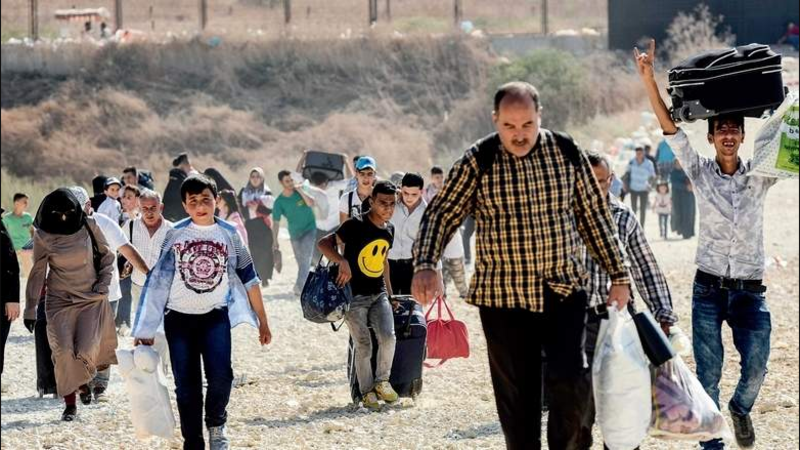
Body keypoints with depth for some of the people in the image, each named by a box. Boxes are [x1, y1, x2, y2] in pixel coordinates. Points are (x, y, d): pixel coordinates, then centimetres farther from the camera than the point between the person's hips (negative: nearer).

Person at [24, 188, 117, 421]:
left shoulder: (89, 226, -5)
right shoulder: (43, 236, -6)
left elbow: (107, 255, 9)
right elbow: (37, 273, 0)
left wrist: (103, 283, -3)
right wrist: (30, 309, 1)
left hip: (92, 298, 0)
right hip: (60, 300, 0)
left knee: (87, 351, -11)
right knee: (64, 352, -11)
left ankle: (83, 380, 24)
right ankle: (70, 404, 2)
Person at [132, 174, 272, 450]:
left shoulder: (228, 233, -1)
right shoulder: (175, 235, -2)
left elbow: (248, 278, 7)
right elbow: (159, 280, 1)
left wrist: (262, 321, 9)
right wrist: (146, 329, -1)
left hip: (215, 316, 0)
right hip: (179, 317, 0)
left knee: (220, 376, -18)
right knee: (186, 387, 1)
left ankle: (216, 424, 9)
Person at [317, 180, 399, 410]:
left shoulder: (389, 229, 8)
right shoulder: (356, 225, -14)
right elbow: (324, 243, -17)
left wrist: (390, 293, 24)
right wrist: (342, 261, -32)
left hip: (379, 294, 5)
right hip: (355, 295, -5)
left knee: (388, 337, -15)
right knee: (363, 346, -5)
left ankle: (382, 381, 4)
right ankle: (367, 392, 8)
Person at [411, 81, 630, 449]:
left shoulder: (567, 153, 0)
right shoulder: (478, 162, -6)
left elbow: (594, 215, 9)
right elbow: (441, 214, -5)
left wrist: (618, 276, 8)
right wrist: (425, 266, -23)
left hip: (563, 291, 1)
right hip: (503, 298, -1)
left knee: (570, 381, -13)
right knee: (516, 394, 5)